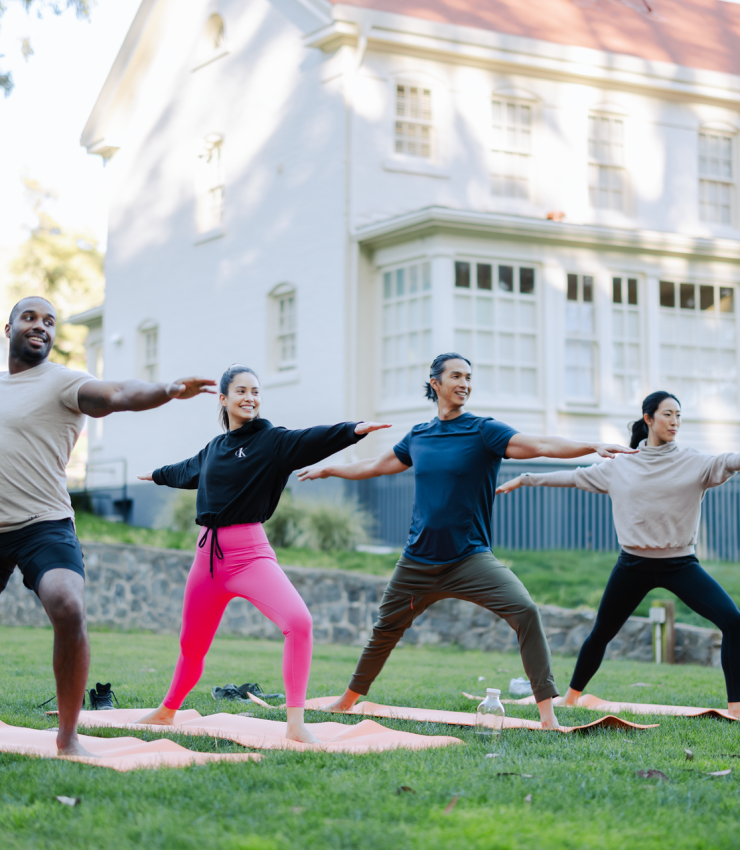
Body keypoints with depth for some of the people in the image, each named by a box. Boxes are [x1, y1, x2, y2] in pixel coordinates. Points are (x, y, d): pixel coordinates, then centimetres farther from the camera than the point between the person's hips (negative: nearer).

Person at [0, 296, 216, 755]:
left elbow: (117, 394, -23)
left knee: (68, 608, -27)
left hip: (43, 525, -6)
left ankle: (68, 735, -14)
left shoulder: (60, 382, -4)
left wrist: (167, 390, -41)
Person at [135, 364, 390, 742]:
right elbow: (188, 470, 35)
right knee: (191, 644, 15)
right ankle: (167, 711, 41)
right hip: (209, 554, 5)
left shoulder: (271, 441, -3)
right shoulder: (215, 448, 13)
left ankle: (296, 725, -24)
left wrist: (353, 429, -40)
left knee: (298, 621, -28)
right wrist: (158, 475, 55)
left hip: (250, 553, -5)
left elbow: (311, 440, -22)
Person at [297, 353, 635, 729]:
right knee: (384, 631, 16)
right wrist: (327, 469, 36)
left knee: (525, 610, -25)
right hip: (417, 562, 4)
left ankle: (547, 712, -23)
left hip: (469, 558, -4)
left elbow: (542, 445, -20)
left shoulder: (483, 431, -6)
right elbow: (376, 466, 26)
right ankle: (349, 699, 40)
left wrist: (591, 446, -36)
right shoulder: (418, 436, 7)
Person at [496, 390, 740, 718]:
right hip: (634, 565, 1)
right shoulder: (619, 467, 4)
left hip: (680, 565, -1)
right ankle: (571, 697, 31)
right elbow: (573, 477, 10)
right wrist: (524, 479, 10)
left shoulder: (694, 463, -1)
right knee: (601, 632, 11)